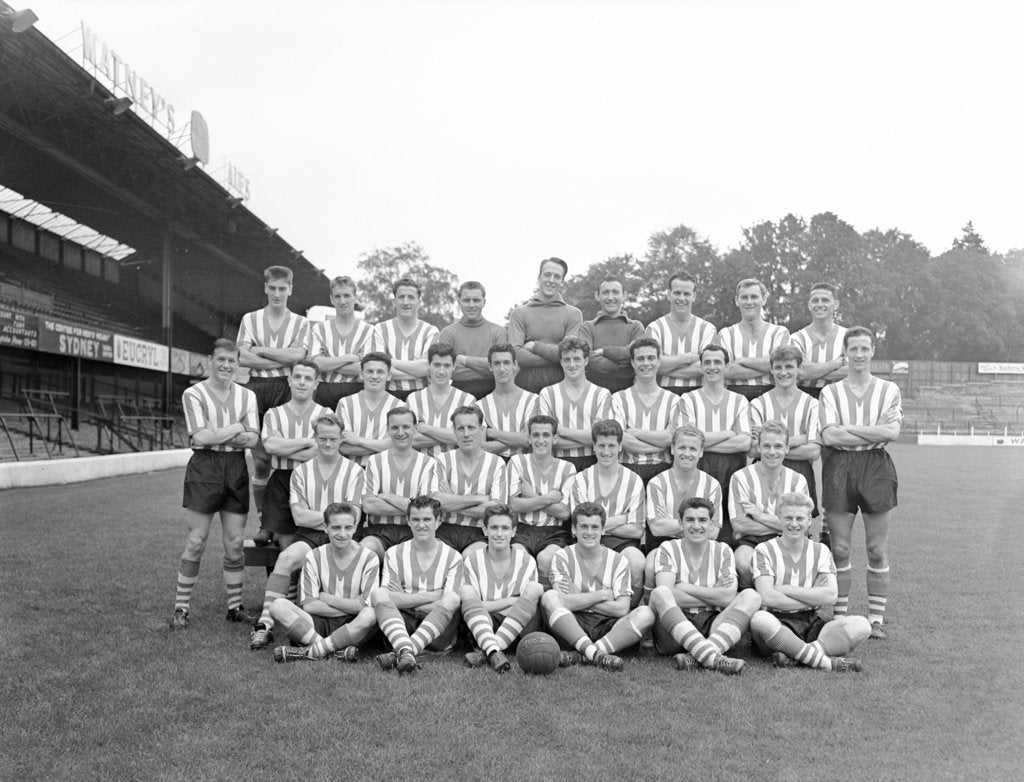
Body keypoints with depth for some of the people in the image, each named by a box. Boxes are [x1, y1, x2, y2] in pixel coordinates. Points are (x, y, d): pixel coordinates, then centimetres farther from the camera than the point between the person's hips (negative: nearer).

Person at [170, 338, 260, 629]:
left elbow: (253, 438, -2)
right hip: (204, 467, -4)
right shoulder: (193, 394, -2)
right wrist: (237, 427, -7)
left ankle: (235, 606, 18)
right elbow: (200, 436, -15)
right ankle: (181, 608, 9)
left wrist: (216, 434, -13)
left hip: (236, 468, 4)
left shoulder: (247, 396, 10)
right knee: (195, 542, -2)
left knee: (235, 543, 7)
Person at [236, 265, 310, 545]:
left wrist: (261, 349, -2)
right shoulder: (250, 319, 13)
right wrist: (284, 360, -4)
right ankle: (263, 523, 7)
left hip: (286, 390, -1)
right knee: (260, 460, -1)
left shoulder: (300, 323, 12)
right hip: (256, 389, 1)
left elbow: (297, 355, -5)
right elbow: (243, 358, -1)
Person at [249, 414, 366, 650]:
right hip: (307, 536, 2)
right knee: (286, 558, -29)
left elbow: (352, 519, -1)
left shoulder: (354, 471, 8)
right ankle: (265, 623, -26)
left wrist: (314, 516, -8)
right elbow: (299, 517, 2)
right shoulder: (301, 471, 14)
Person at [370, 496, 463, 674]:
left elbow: (449, 601, -6)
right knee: (378, 593, -23)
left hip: (437, 632, -1)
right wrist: (433, 596, -9)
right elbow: (389, 599, -4)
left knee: (453, 598, -29)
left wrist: (407, 601, -8)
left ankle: (398, 654, -42)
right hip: (401, 626, 1)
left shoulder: (453, 557, 8)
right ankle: (405, 651, -47)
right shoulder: (394, 554, 10)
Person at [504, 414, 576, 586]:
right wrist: (549, 498, -6)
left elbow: (565, 513, -4)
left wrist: (532, 497, -4)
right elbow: (514, 505, -4)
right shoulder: (517, 462, 7)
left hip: (554, 534, 0)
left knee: (545, 558, -31)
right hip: (522, 530, 0)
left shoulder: (567, 469, 7)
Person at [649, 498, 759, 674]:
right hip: (674, 629, -2)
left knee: (751, 596, -19)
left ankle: (696, 657, -38)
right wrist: (715, 596, -8)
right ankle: (712, 658, -46)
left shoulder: (723, 550, 11)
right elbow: (665, 595, -12)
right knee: (659, 593, -31)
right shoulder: (668, 549, 5)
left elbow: (729, 598, -5)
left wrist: (684, 587, -7)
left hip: (712, 628, 2)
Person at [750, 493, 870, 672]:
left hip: (811, 624, 4)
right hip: (777, 623, -4)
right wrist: (814, 599, -8)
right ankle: (826, 661, -32)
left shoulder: (820, 551, 11)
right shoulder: (765, 550, 1)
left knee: (861, 625, -20)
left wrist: (785, 589, -8)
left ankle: (793, 655, -31)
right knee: (760, 619, -38)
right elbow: (767, 597, -13)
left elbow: (830, 596, -4)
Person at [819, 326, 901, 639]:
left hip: (876, 467, 0)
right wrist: (876, 432, -8)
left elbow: (892, 431, -7)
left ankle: (876, 619, 13)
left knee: (877, 550, 3)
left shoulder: (889, 390, 9)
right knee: (839, 548, 3)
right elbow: (829, 435, -6)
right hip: (839, 467, 0)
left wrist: (848, 428, -9)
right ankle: (840, 617, 12)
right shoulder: (830, 392, 8)